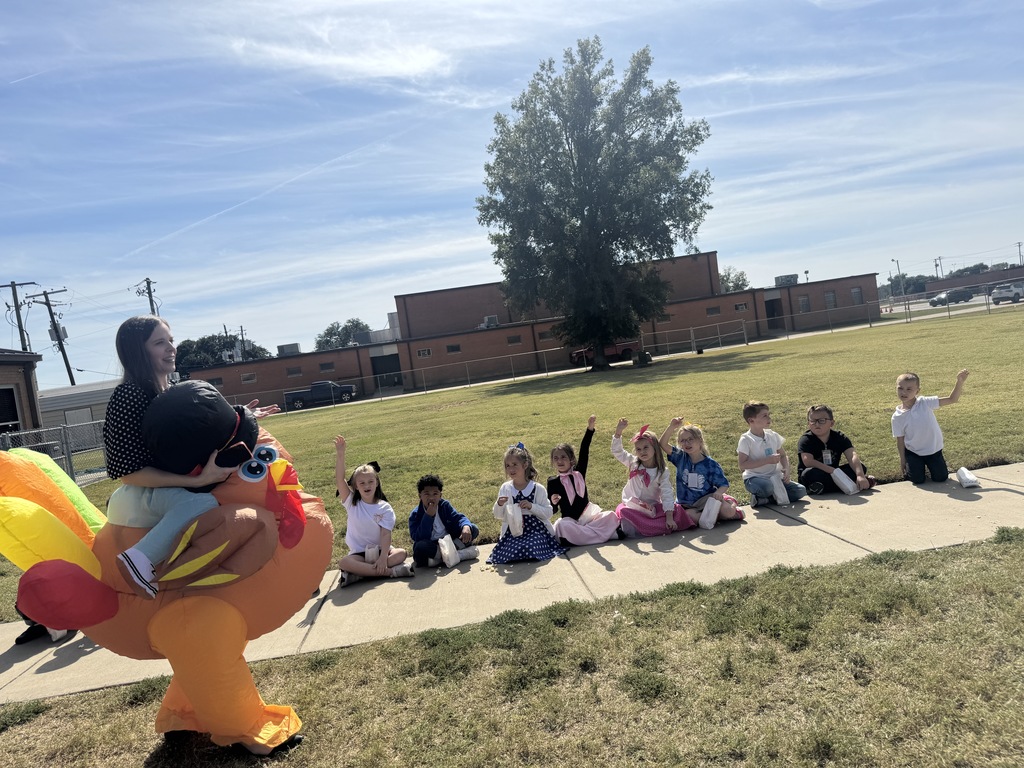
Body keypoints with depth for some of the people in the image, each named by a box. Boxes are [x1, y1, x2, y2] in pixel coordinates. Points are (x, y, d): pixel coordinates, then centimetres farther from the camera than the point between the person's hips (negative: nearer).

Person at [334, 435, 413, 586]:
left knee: (402, 553, -28)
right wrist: (340, 455, -27)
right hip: (359, 553, 0)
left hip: (380, 550, 1)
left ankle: (360, 572, -31)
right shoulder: (351, 503, -1)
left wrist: (383, 558, -28)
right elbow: (339, 479, -15)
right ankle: (390, 571, -34)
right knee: (343, 562, -32)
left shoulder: (385, 508, -3)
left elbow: (386, 534, -12)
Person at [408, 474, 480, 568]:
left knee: (473, 529, -10)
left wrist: (466, 527, -31)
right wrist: (428, 516, -31)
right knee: (420, 546, -38)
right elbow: (418, 538, -24)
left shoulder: (444, 505, -1)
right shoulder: (415, 515, -13)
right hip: (430, 546, -4)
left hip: (447, 540, 4)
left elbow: (458, 517, -7)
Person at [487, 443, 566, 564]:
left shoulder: (538, 489, -3)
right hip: (513, 532, 2)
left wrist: (531, 506, -18)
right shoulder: (505, 489, 5)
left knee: (531, 549, -28)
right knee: (504, 554, -21)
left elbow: (549, 513, -3)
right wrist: (499, 505, -13)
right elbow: (498, 515, 10)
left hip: (536, 530, -2)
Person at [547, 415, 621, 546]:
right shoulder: (553, 482, 0)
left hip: (589, 514, 2)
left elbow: (584, 452, -7)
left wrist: (590, 429, -18)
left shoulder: (579, 472, 4)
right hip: (570, 520, -2)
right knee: (561, 525, -36)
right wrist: (553, 502, -23)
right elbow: (552, 510, 1)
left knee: (611, 516, -19)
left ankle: (582, 535, -21)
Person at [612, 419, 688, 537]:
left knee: (676, 512, -25)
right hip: (632, 506, 0)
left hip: (653, 506, 0)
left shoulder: (662, 472, -6)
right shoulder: (633, 463, 0)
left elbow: (666, 494, -12)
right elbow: (617, 451, -6)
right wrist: (618, 431, -20)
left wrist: (669, 517, -23)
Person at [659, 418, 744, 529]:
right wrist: (671, 427, -28)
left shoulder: (710, 464, -6)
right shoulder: (680, 458, -1)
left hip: (706, 499, -1)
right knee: (689, 516, -32)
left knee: (729, 512, -26)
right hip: (687, 505, 1)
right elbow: (663, 444, -14)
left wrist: (718, 492, -28)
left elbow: (723, 484, -4)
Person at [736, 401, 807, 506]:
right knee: (767, 487, -38)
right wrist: (767, 460, -21)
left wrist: (786, 469, -5)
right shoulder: (746, 440, -10)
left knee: (801, 491, -10)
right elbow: (742, 465, -17)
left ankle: (762, 499, -5)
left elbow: (783, 455, 17)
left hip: (774, 477, 6)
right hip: (754, 478, -6)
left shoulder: (773, 435, 7)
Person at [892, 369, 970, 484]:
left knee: (941, 478, 3)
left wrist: (960, 382, -30)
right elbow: (900, 440, -7)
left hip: (933, 449, 1)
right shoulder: (897, 417, -15)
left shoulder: (925, 403, -15)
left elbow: (951, 399, -17)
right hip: (913, 452, -1)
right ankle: (911, 466, 26)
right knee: (917, 480, -7)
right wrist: (902, 460, -2)